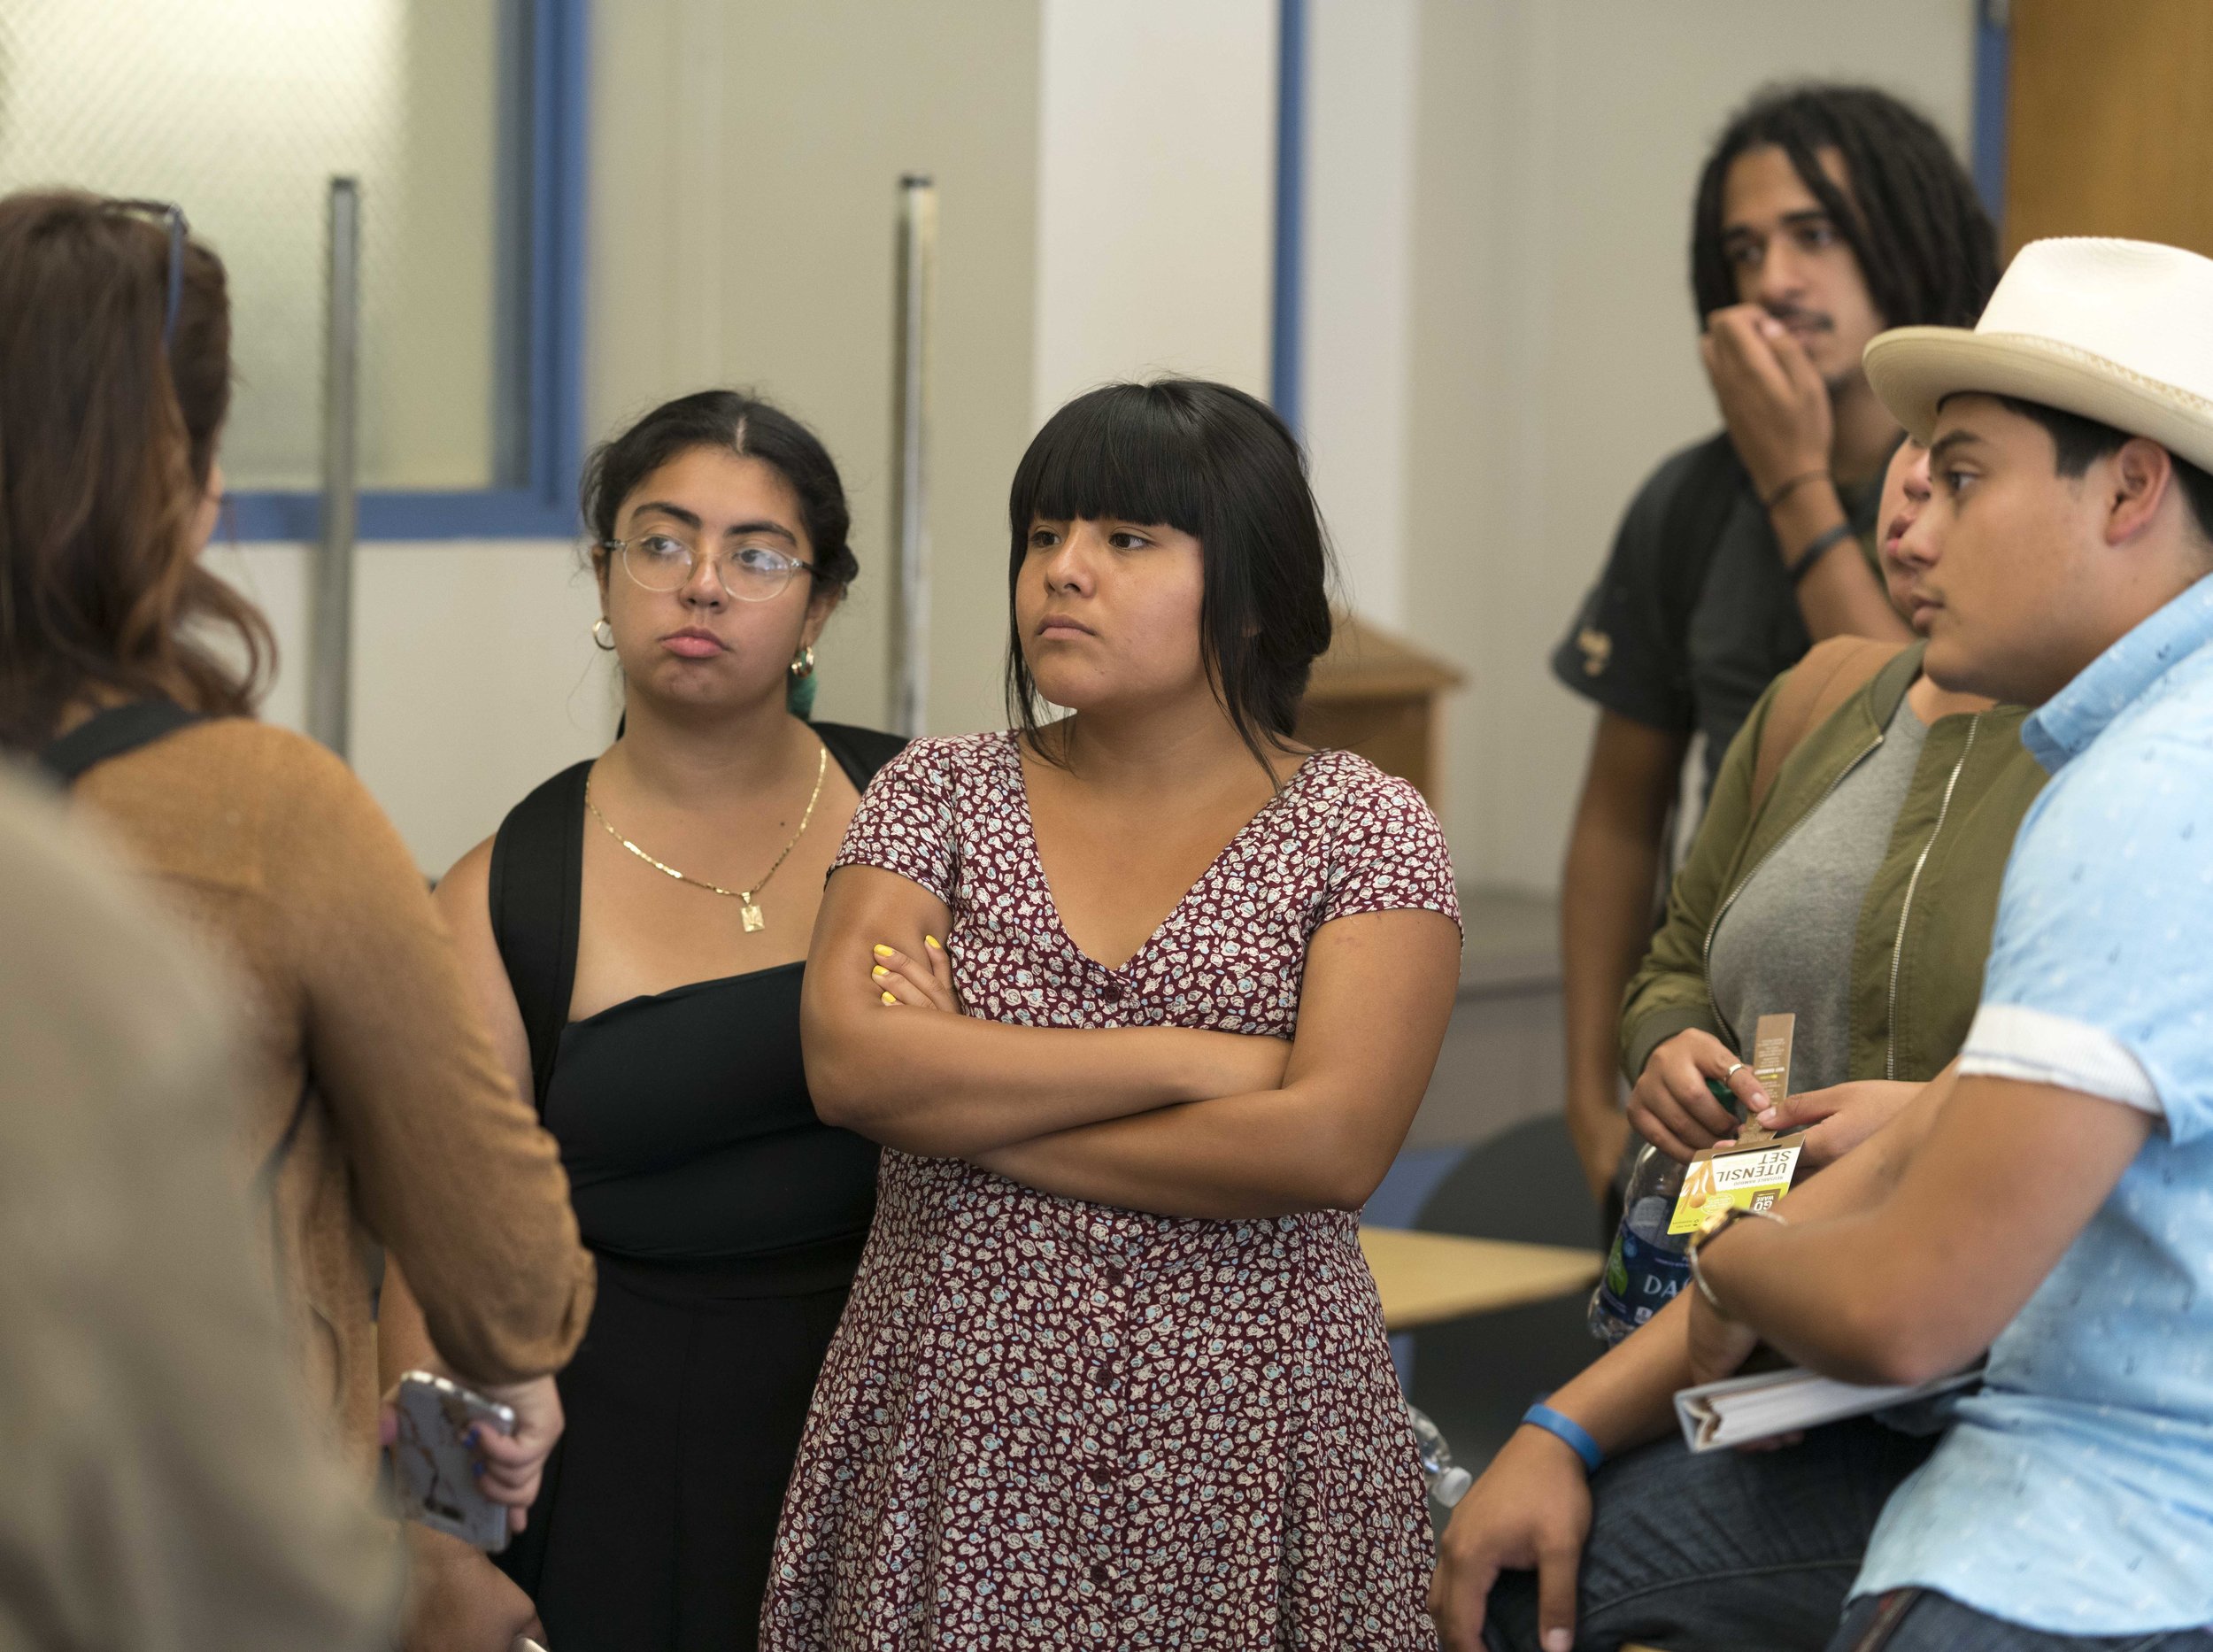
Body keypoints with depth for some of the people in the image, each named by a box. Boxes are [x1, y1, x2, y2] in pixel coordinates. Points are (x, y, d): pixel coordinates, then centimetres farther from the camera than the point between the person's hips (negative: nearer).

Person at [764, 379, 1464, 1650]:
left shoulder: (1366, 833, -1)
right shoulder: (942, 799, 6)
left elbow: (1333, 1146, -15)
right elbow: (849, 1063, -10)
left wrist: (967, 1100, -9)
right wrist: (1191, 1058, -12)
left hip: (1250, 1443, -1)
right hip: (954, 1449, 2)